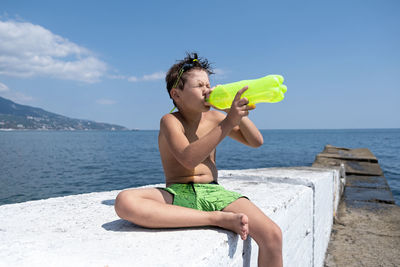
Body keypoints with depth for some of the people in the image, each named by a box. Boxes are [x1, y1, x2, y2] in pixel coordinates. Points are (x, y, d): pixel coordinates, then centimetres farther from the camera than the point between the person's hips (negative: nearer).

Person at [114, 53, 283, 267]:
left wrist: (239, 115, -6)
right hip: (177, 193, -2)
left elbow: (256, 142, 11)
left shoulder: (214, 118, 10)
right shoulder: (170, 121, -5)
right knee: (124, 202, -34)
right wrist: (229, 121, -26)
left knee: (273, 235, -20)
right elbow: (189, 159, -24)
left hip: (214, 193, 3)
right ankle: (220, 219, -26)